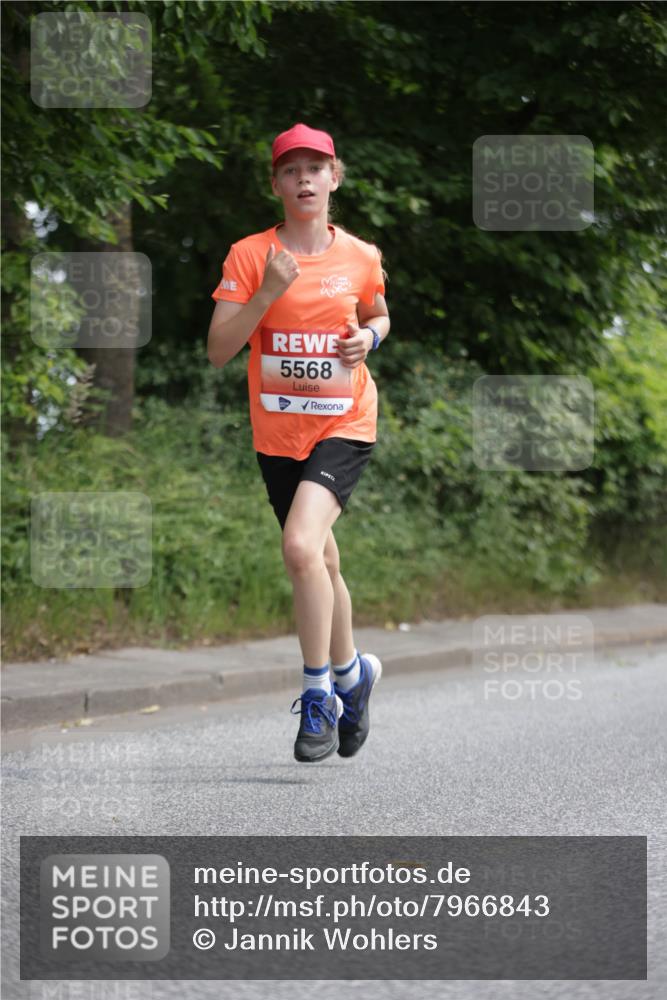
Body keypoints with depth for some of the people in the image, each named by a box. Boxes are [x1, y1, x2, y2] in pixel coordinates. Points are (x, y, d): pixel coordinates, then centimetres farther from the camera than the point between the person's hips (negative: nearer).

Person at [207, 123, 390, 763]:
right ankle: (351, 670, 41)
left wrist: (369, 337, -2)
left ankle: (319, 696, -13)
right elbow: (218, 351, -8)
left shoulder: (361, 257, 0)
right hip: (278, 432, 2)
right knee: (319, 563, 14)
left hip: (344, 425, -2)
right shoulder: (249, 255, -3)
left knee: (301, 547, -24)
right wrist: (268, 293, -19)